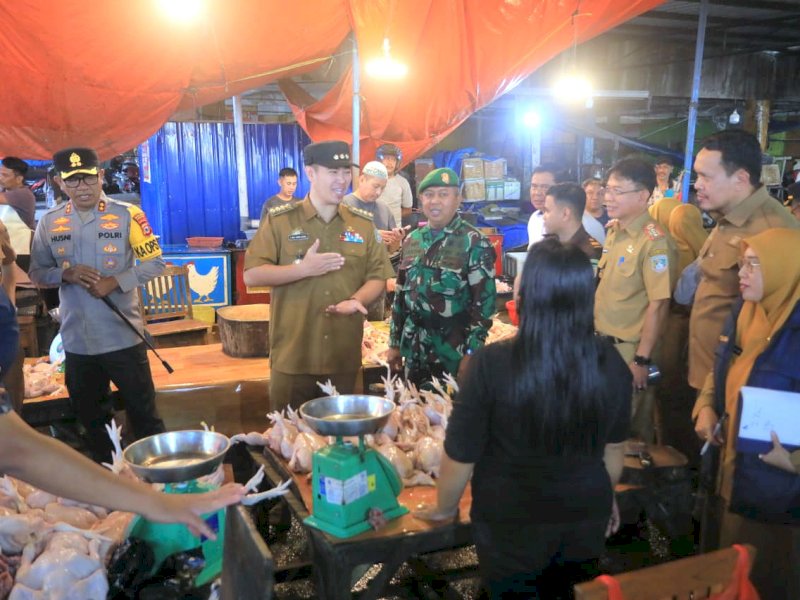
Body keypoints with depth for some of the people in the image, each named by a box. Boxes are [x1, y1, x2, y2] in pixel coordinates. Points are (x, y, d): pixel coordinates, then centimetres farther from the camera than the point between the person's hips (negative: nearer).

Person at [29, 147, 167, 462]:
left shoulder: (127, 215, -7)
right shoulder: (49, 222, 3)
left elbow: (154, 263, -5)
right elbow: (37, 272, 7)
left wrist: (114, 282, -17)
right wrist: (66, 274, -13)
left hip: (122, 336, -4)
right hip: (75, 340, 4)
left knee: (143, 413, 7)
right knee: (89, 416, 19)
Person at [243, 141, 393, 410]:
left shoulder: (363, 223, 7)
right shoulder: (279, 220, -2)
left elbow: (377, 276, 6)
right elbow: (252, 275, -6)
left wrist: (356, 300, -14)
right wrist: (303, 269, -18)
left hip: (344, 357, 3)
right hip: (292, 357, -2)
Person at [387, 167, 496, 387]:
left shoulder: (475, 243, -8)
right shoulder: (412, 240, 7)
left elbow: (484, 301, -11)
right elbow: (401, 294, 12)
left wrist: (471, 353, -14)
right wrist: (395, 343, 12)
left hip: (454, 349, -5)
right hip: (415, 349, 5)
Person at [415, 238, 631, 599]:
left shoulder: (492, 364, -26)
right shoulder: (610, 363, -13)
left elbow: (461, 456, -15)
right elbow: (614, 449, 3)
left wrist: (443, 508, 5)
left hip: (511, 529, -3)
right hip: (585, 523, 4)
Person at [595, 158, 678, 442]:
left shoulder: (654, 242, -19)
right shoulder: (613, 232, 6)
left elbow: (658, 305, -20)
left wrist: (642, 360, -19)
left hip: (629, 350, -8)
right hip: (603, 342, 8)